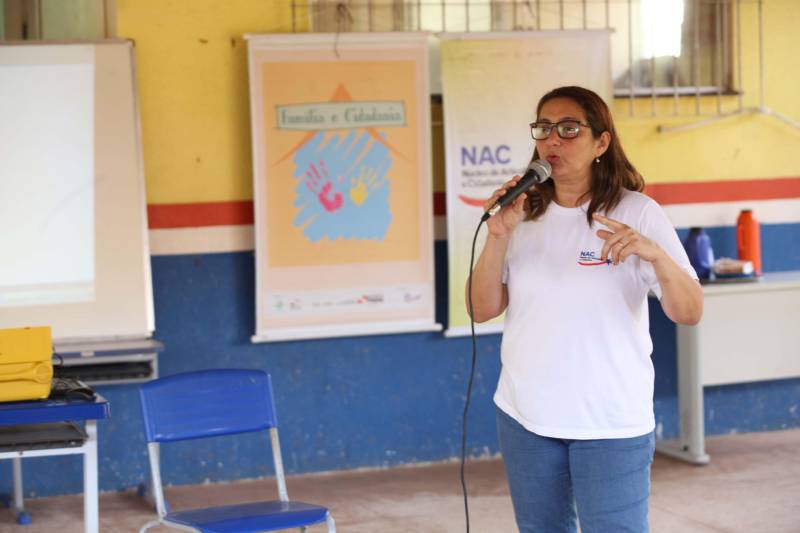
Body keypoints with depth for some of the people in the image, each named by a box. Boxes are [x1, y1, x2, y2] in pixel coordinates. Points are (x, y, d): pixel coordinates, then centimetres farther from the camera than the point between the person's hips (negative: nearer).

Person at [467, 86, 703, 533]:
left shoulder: (637, 213, -7)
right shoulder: (523, 215, 5)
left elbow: (690, 313, -12)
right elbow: (483, 310, 1)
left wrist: (656, 254, -30)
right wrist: (498, 236, -13)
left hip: (612, 422, -4)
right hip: (526, 416, 4)